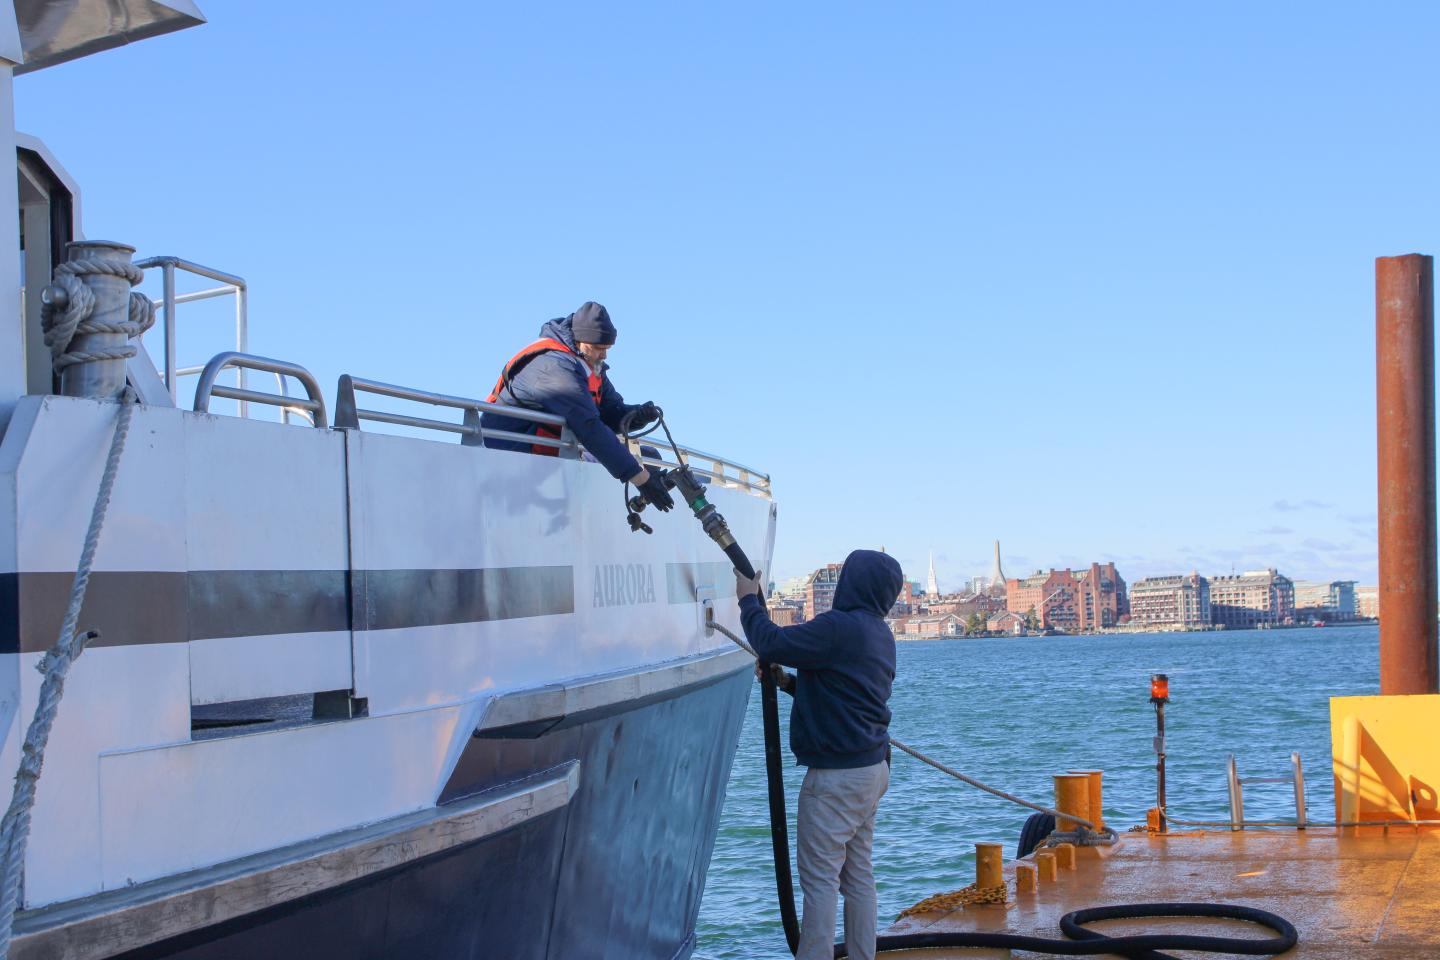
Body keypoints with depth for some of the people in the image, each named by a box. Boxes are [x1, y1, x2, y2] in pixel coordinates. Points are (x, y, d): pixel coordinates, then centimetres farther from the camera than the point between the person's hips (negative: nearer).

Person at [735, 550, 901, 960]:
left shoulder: (839, 627, -19)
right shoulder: (878, 632, 13)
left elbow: (771, 644, -20)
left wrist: (749, 600, -5)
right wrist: (788, 681, 12)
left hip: (836, 775, -10)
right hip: (872, 768, 10)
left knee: (820, 876, -5)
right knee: (858, 874, 13)